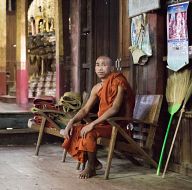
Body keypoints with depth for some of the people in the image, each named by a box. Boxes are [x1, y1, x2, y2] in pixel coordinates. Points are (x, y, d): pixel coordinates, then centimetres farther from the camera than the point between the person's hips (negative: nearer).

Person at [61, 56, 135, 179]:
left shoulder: (118, 82, -14)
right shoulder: (97, 88, 9)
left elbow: (115, 108, -25)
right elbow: (85, 109, 9)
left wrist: (93, 124, -31)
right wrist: (72, 122, -10)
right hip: (103, 123, 8)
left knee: (89, 133, -30)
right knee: (75, 129, -5)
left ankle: (91, 168, -9)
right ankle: (93, 160, 6)